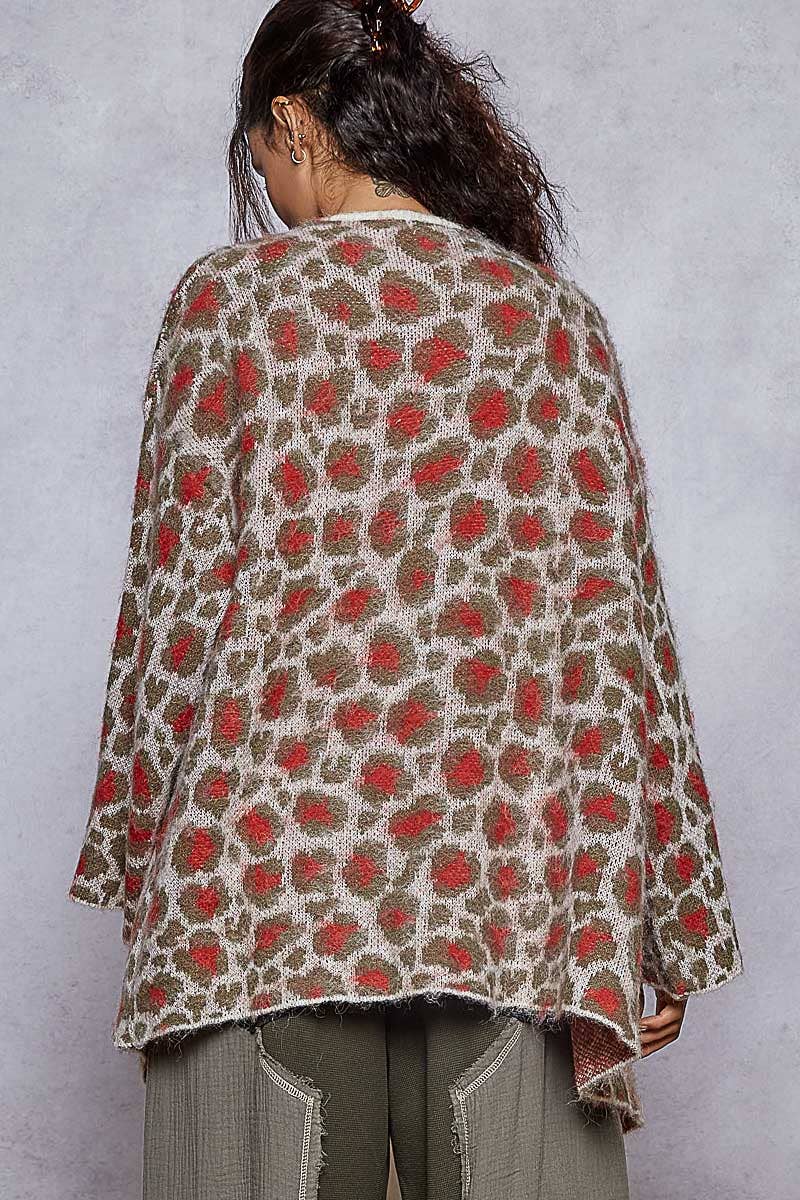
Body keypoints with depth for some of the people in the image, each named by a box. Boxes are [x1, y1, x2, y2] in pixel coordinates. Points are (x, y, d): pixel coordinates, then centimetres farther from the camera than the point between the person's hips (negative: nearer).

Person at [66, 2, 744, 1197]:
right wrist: (668, 928, 7)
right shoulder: (556, 317, 8)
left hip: (271, 861, -1)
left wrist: (140, 858, 10)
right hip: (510, 875, 2)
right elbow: (619, 612, 4)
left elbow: (175, 593, 1)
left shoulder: (228, 298, 3)